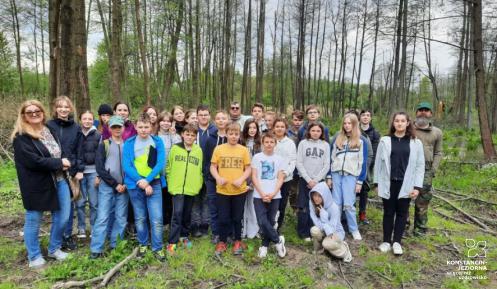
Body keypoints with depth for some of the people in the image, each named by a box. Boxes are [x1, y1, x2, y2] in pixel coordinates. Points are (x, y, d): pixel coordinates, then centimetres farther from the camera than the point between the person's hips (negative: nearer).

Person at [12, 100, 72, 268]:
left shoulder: (49, 130, 11)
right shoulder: (21, 137, -11)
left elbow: (61, 151, 15)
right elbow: (33, 161, -21)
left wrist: (64, 162, -6)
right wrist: (59, 163, -15)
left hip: (59, 181, 6)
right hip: (36, 185, -6)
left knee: (62, 217, 11)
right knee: (33, 221, 10)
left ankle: (54, 249, 32)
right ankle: (34, 257, 28)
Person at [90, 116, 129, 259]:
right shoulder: (104, 145, 4)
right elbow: (99, 168, -4)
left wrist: (126, 183, -5)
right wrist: (115, 184, -9)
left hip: (124, 187, 2)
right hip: (107, 186, -2)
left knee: (121, 218, 5)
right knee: (102, 217, -4)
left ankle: (115, 246, 17)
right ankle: (96, 249, 6)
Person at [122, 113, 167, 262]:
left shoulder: (158, 142, -1)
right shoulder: (129, 143, 0)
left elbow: (160, 164, -8)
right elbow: (126, 165, -7)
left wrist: (147, 181, -15)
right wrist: (140, 181, -17)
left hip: (154, 184, -1)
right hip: (135, 185, 1)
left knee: (156, 219, -4)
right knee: (140, 218, 14)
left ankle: (157, 248, 10)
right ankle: (143, 245, 32)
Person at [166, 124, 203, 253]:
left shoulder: (198, 150, 6)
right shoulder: (175, 148, 0)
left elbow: (200, 169, 10)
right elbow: (168, 167, 3)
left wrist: (199, 184, 3)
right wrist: (170, 182, -1)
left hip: (192, 188, 3)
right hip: (177, 187, -2)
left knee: (187, 214, 14)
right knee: (177, 213, -8)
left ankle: (184, 236, 32)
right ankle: (172, 242, 2)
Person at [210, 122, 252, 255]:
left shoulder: (244, 150, 1)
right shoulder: (218, 149, -1)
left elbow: (248, 169, 2)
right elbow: (213, 167, 2)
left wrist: (241, 179, -15)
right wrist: (218, 178, -16)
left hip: (240, 190, 0)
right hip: (222, 190, 0)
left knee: (237, 217, 13)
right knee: (223, 218, 9)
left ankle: (238, 241, 31)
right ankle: (222, 242, 27)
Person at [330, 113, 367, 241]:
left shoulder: (361, 141, 2)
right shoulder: (337, 139, 10)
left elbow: (363, 162, 1)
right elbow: (332, 158, 11)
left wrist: (360, 181, -3)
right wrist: (329, 176, 6)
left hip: (350, 176, -3)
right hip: (336, 175, 3)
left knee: (348, 204, -4)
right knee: (336, 204, 6)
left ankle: (354, 230, 14)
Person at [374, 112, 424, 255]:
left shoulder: (416, 143, 2)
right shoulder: (385, 141, 1)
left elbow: (420, 165, 1)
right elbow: (378, 162, 3)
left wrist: (417, 186, -5)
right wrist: (377, 182, 2)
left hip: (405, 185, 0)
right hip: (388, 183, 0)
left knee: (402, 213, 9)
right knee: (388, 213, 9)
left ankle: (397, 242, 22)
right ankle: (386, 241, 21)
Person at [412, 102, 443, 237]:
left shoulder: (437, 132, 11)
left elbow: (438, 153, 11)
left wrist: (433, 170, 0)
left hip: (426, 170, 2)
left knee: (422, 200, 6)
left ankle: (420, 228, 19)